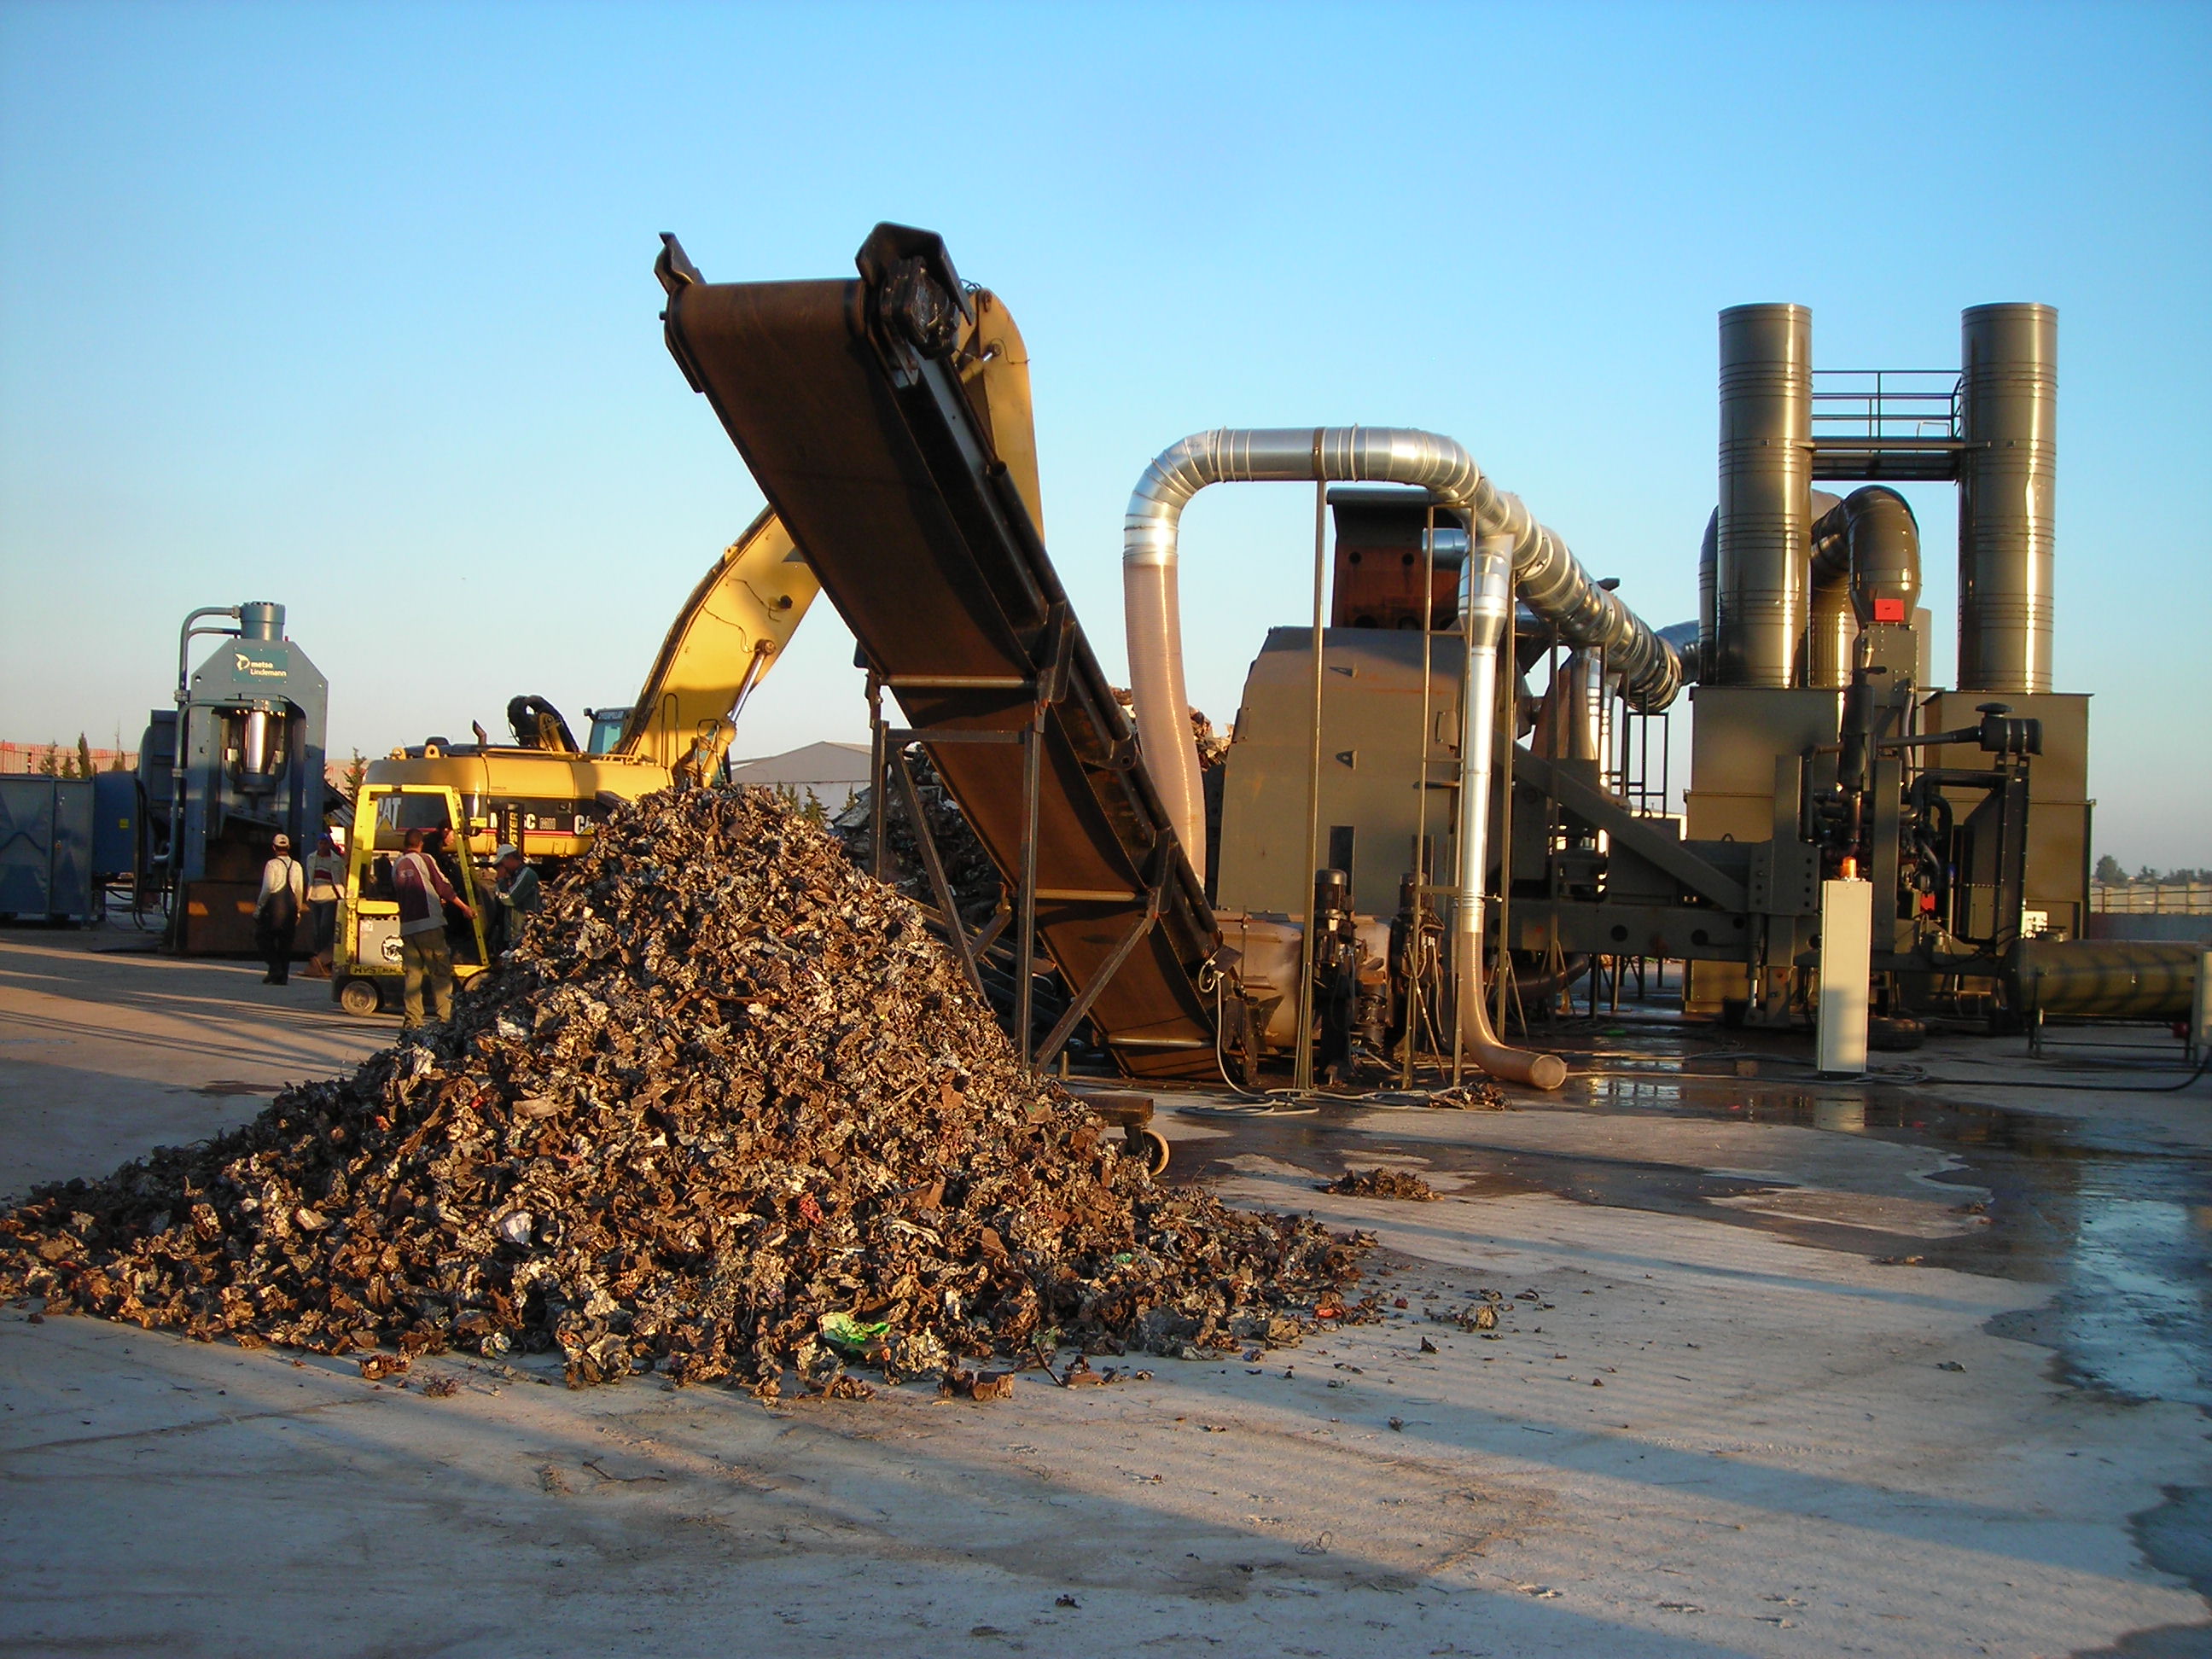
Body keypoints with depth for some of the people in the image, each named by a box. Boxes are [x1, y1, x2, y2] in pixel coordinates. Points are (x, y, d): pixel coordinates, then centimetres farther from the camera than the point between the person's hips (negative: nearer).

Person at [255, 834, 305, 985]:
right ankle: (283, 976, 9)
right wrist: (297, 911, 17)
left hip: (275, 904, -5)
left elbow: (267, 888, -12)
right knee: (286, 941, 9)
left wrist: (259, 907, -4)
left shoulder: (272, 864, -8)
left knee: (263, 936, 6)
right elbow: (300, 890, 9)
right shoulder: (296, 866, 7)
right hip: (291, 904, 5)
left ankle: (275, 968, -7)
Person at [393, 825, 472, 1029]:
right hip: (429, 923, -5)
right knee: (440, 972, -2)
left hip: (407, 926, 5)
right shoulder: (424, 860, -1)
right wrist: (464, 907, 8)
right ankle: (445, 1018, -7)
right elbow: (443, 886, -2)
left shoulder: (397, 865, 12)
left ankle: (411, 1019, 3)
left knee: (412, 973, 8)